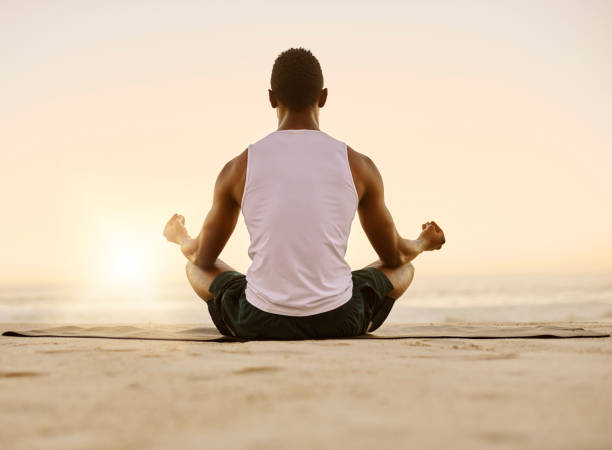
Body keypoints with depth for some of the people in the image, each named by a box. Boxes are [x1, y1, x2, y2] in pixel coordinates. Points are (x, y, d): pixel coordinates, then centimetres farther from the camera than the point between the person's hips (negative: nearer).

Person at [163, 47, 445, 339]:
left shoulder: (238, 168, -1)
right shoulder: (358, 166, -2)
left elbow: (204, 258, 13)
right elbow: (394, 256, 12)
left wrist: (179, 238, 39)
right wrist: (422, 244, 38)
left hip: (257, 325, 0)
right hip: (338, 322, 0)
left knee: (196, 268, 30)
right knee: (404, 268, 29)